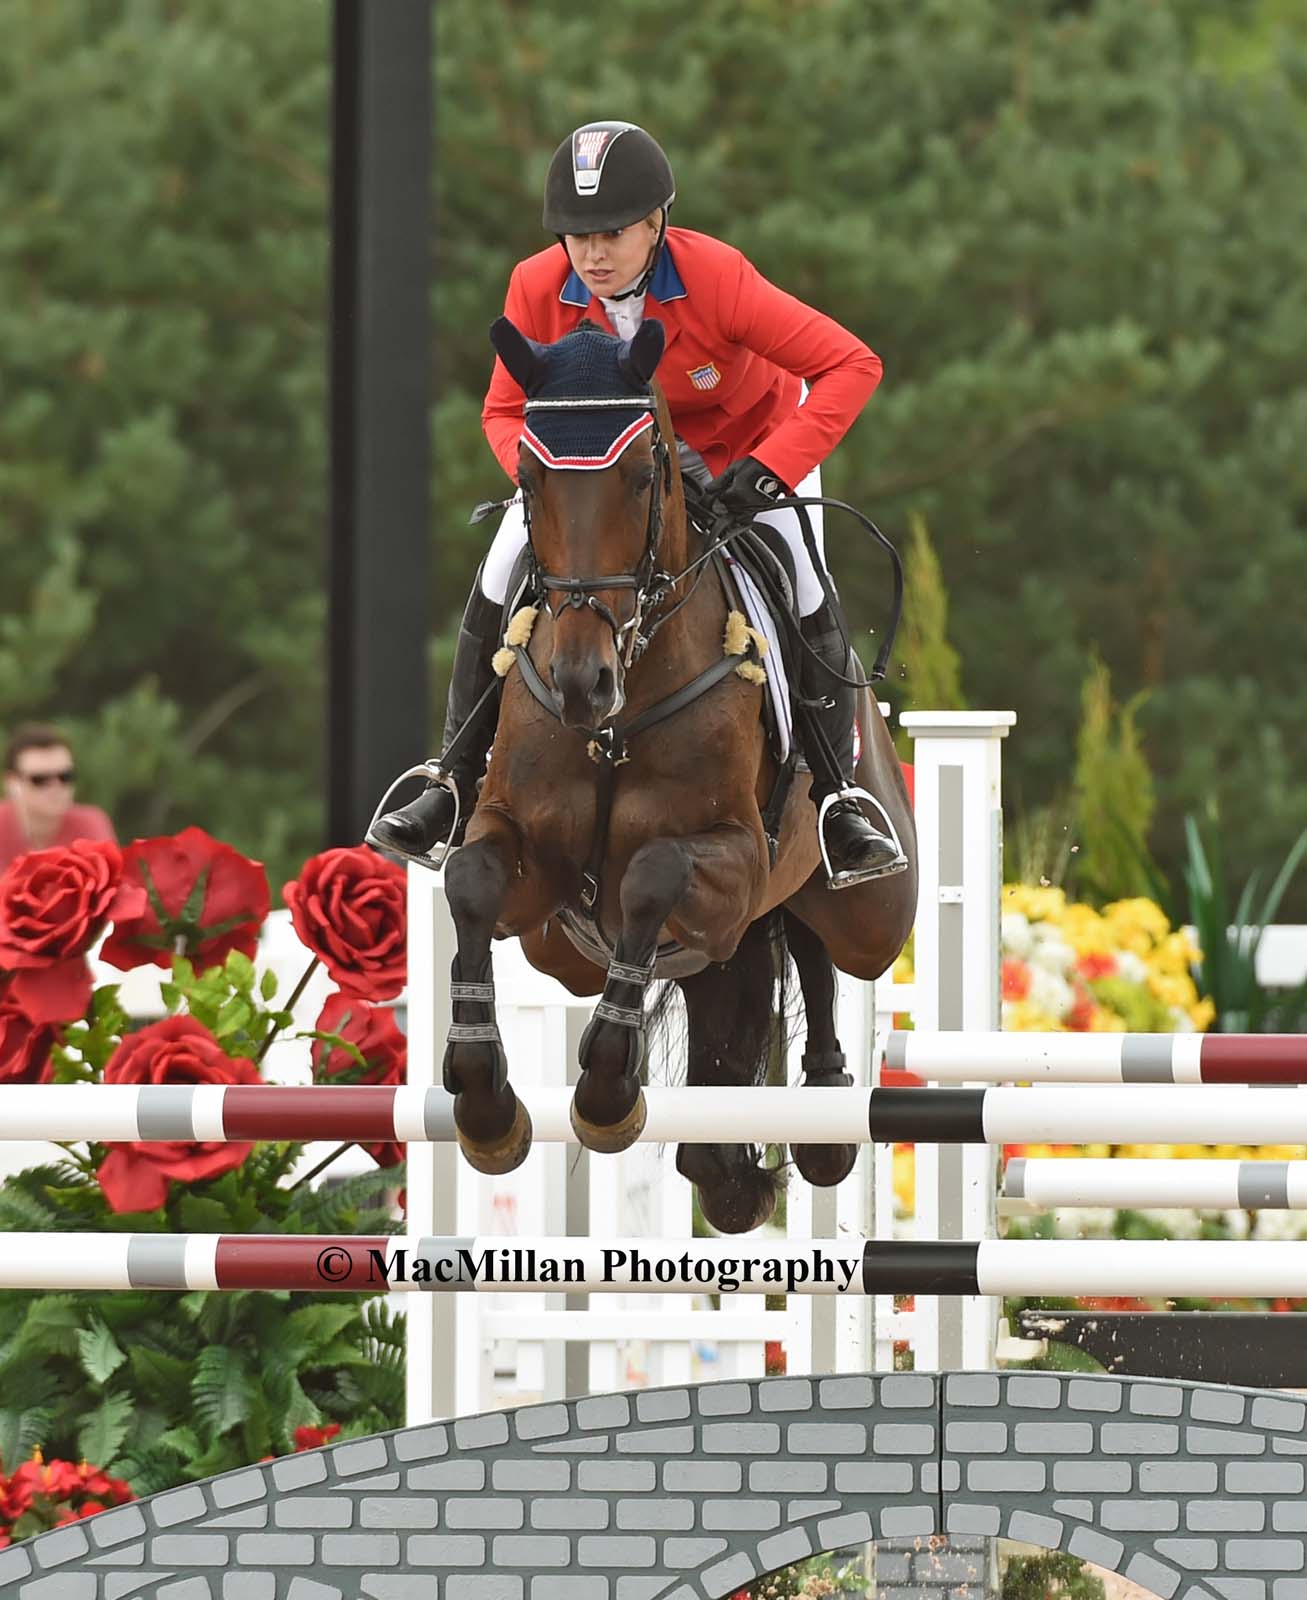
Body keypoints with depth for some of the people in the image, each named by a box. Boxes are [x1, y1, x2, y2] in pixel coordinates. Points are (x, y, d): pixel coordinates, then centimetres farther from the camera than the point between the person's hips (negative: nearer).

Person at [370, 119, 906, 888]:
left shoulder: (716, 279, -35)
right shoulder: (539, 289, -25)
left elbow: (852, 366, -35)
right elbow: (506, 411, -10)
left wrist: (770, 472, -41)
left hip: (747, 444, -3)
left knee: (802, 589, -23)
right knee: (503, 576, -11)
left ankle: (838, 796, -8)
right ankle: (459, 782, 5)